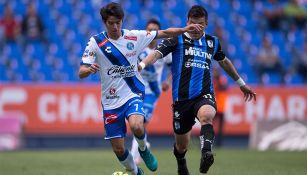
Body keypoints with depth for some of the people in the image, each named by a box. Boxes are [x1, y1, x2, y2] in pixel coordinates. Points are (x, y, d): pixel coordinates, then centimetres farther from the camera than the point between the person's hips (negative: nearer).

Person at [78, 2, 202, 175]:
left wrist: (184, 29, -12)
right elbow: (81, 73, -9)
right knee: (119, 149, 0)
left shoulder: (134, 37, -1)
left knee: (136, 126, -31)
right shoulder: (96, 42, -5)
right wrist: (89, 69, -32)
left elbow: (164, 33, 3)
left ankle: (144, 149, 3)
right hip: (111, 101, 1)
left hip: (133, 94, -1)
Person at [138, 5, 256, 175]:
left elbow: (224, 61, 32)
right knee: (182, 143, 8)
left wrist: (241, 83, 40)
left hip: (204, 95, 1)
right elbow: (158, 52, -13)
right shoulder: (177, 39, 2)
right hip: (181, 97, -1)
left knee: (206, 116, -36)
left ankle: (206, 154, -53)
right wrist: (142, 64, -33)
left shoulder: (212, 42, 13)